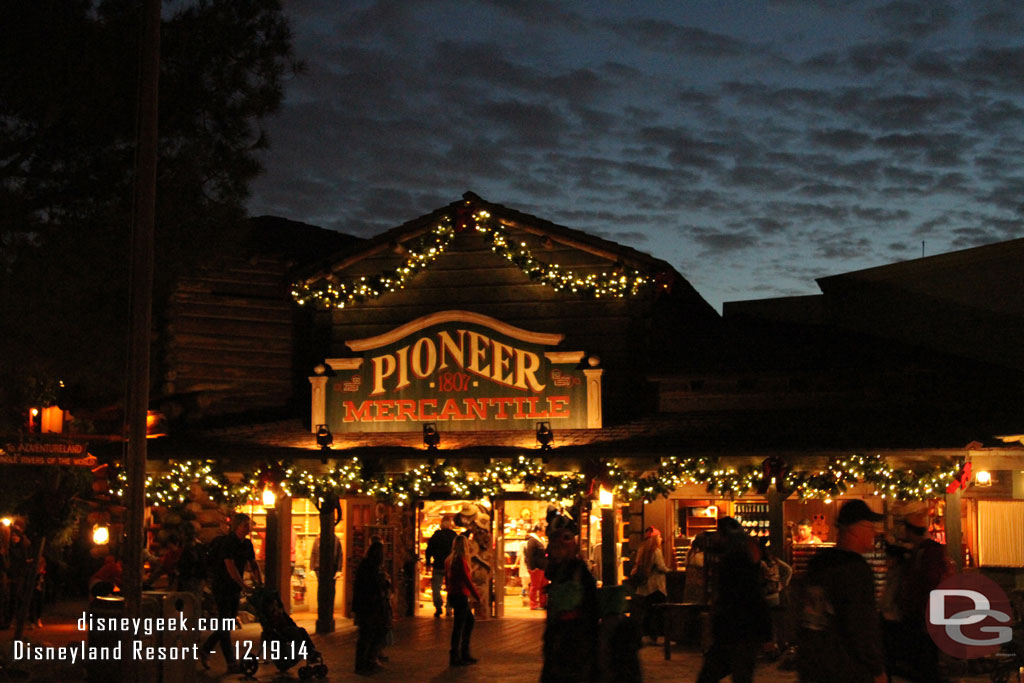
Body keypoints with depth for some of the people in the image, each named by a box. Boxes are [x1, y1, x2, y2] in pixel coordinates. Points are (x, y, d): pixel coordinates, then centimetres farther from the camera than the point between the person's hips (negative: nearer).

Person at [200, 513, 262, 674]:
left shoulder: (247, 544, 7)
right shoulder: (227, 542, -17)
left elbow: (254, 565, 11)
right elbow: (230, 567, -24)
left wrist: (260, 583, -2)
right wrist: (244, 586, -27)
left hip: (235, 588, 8)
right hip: (222, 586, -8)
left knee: (229, 623, 12)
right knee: (224, 624, -5)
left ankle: (205, 650, 28)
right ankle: (231, 663, -5)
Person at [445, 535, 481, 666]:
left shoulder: (449, 560, 11)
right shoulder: (461, 560, -15)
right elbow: (467, 580, -17)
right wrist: (477, 596, -11)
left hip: (452, 595, 9)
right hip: (460, 596, -9)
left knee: (470, 621, 19)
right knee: (459, 625, -3)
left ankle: (464, 653, 21)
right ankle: (455, 657, 0)